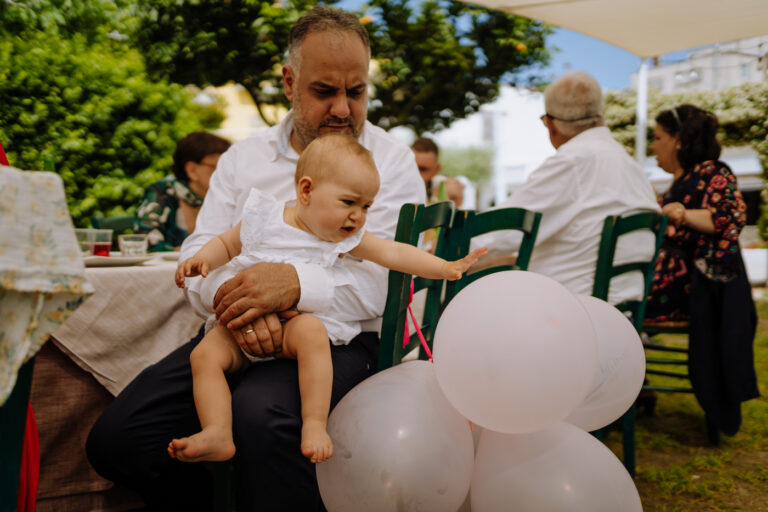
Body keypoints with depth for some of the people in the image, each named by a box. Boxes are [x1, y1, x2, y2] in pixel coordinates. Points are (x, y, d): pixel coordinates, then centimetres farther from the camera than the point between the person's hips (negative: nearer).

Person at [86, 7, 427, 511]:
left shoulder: (392, 161, 3)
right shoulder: (244, 157, 15)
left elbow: (388, 281, -9)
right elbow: (199, 253, 7)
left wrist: (296, 284, -28)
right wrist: (233, 297, -18)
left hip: (340, 340, -4)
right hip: (236, 336, 5)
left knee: (263, 413, -37)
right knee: (114, 439, -11)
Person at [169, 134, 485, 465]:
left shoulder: (345, 238, 4)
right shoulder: (263, 217, 1)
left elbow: (394, 254, 3)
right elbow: (227, 243, 15)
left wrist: (445, 268, -4)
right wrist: (201, 260, -4)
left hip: (299, 321, -2)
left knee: (310, 330, -35)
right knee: (204, 354, -20)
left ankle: (314, 424, -33)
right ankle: (218, 434, -22)